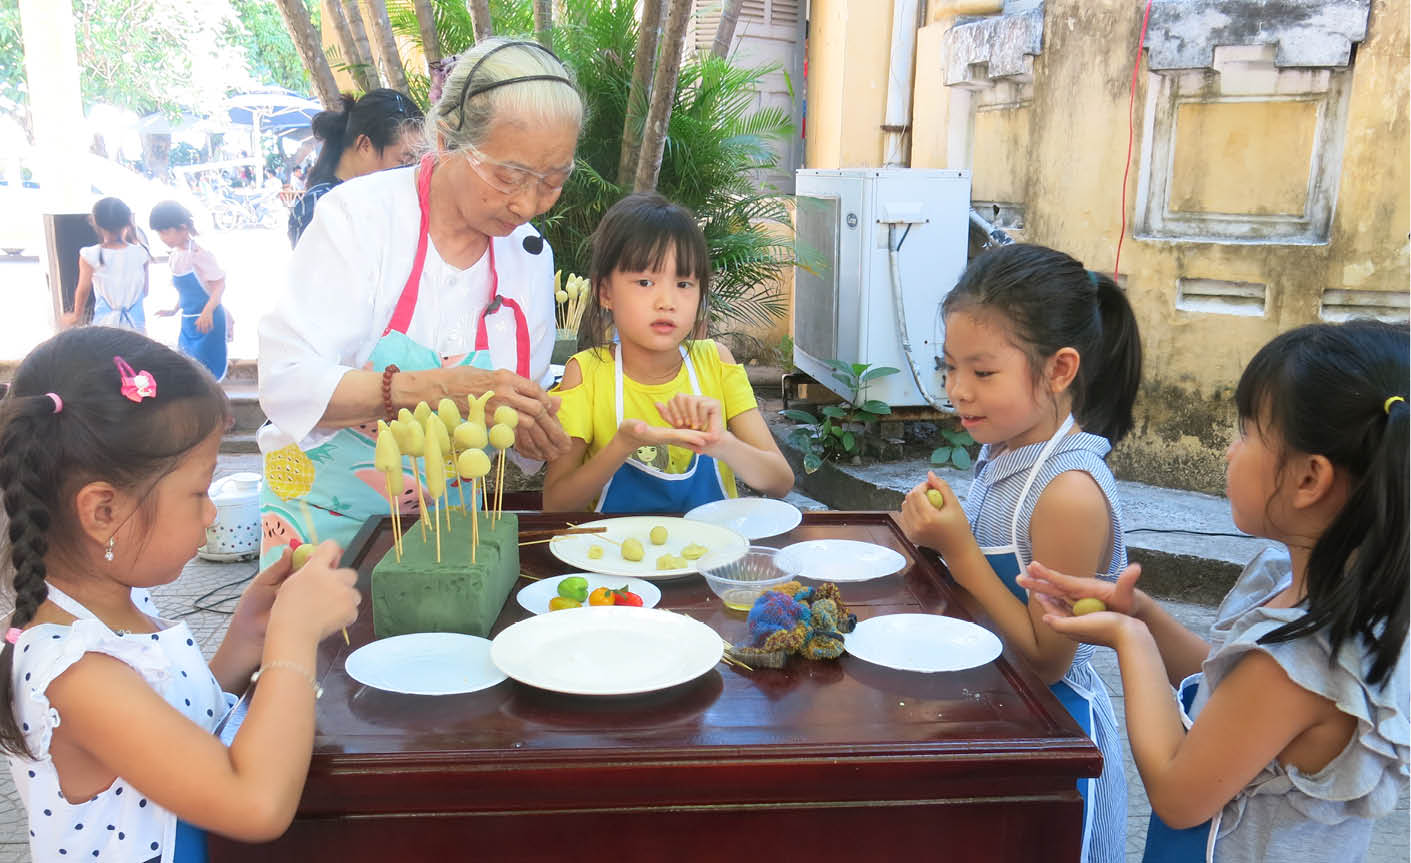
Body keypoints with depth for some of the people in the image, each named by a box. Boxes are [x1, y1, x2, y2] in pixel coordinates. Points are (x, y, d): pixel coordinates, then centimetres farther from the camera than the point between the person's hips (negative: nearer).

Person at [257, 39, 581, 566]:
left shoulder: (531, 255, 3)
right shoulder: (359, 215, -11)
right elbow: (286, 384, -19)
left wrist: (534, 436, -11)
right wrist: (436, 388, -30)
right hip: (330, 517, -4)